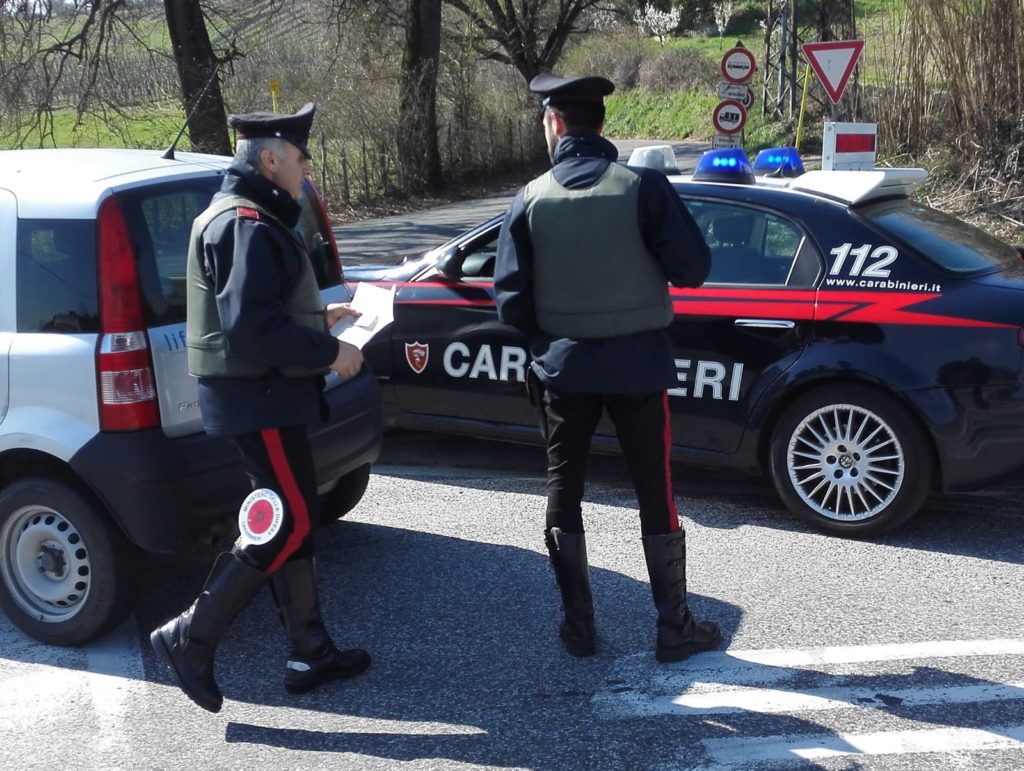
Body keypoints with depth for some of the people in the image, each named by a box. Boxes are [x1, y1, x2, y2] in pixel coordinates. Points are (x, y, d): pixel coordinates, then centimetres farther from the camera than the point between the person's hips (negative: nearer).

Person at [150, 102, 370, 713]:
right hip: (259, 398, -11)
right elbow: (250, 327, -27)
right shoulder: (247, 224, -17)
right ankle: (190, 639, 2)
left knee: (293, 522, 13)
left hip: (265, 393, 11)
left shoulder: (250, 217, 17)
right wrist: (329, 352, -18)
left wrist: (317, 320, 16)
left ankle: (311, 652, 22)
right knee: (286, 526, -7)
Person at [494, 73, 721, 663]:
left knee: (565, 493, 13)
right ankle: (675, 628, 15)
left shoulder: (532, 199, -5)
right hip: (637, 364, -1)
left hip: (563, 367, 1)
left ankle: (579, 627, 19)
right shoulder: (644, 187, -11)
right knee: (655, 495, 8)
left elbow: (511, 299, -4)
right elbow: (693, 268, -11)